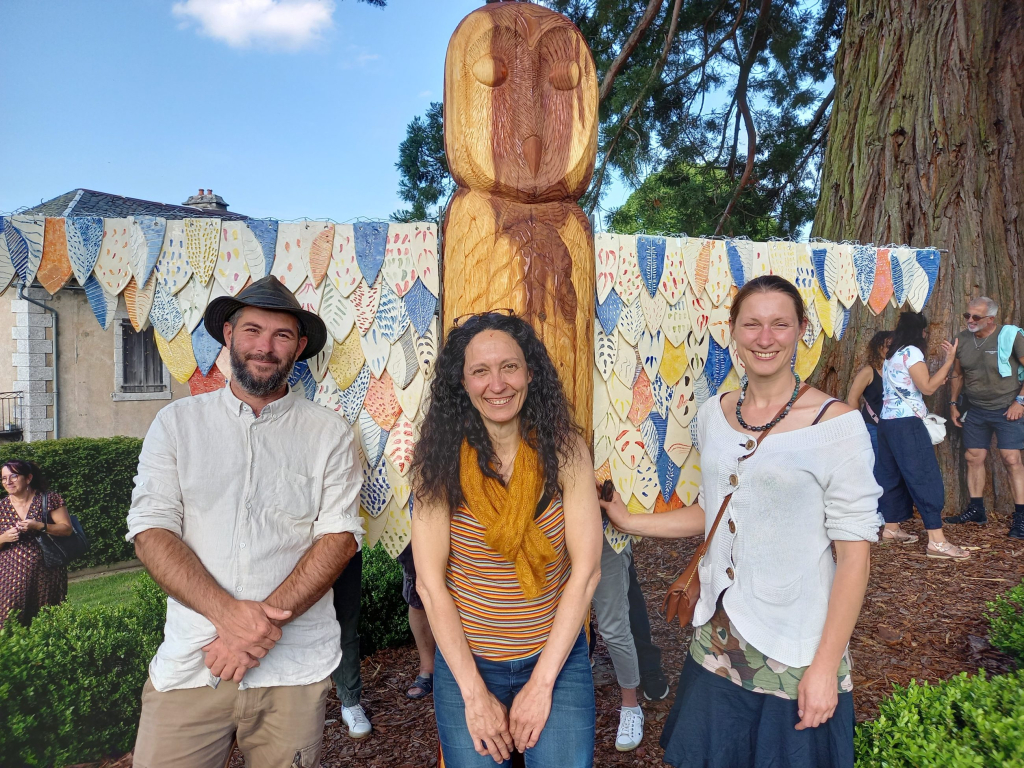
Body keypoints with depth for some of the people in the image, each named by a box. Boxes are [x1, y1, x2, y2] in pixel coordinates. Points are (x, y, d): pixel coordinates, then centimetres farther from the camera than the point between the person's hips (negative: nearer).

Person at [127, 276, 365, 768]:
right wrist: (228, 612, -17)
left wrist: (268, 619, -17)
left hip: (296, 667, 0)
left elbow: (340, 535, -5)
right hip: (190, 660, 1)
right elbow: (150, 530, -4)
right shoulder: (177, 422, 4)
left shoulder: (329, 434, 1)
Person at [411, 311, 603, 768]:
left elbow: (586, 571, -11)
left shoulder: (564, 450, -12)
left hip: (557, 658, 0)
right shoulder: (441, 461, -12)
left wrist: (542, 682, -11)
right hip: (465, 661, 0)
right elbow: (430, 583, -11)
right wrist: (474, 693, -11)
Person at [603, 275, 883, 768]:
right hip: (717, 644, 5)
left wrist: (826, 666, -14)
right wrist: (630, 522, 10)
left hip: (796, 654, -4)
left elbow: (854, 553, -13)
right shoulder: (713, 413, 2)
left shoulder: (836, 424, -14)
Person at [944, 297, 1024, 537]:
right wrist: (953, 403, 11)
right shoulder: (962, 339, 3)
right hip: (975, 410, 5)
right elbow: (958, 374, 14)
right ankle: (976, 510, 19)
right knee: (974, 458, 7)